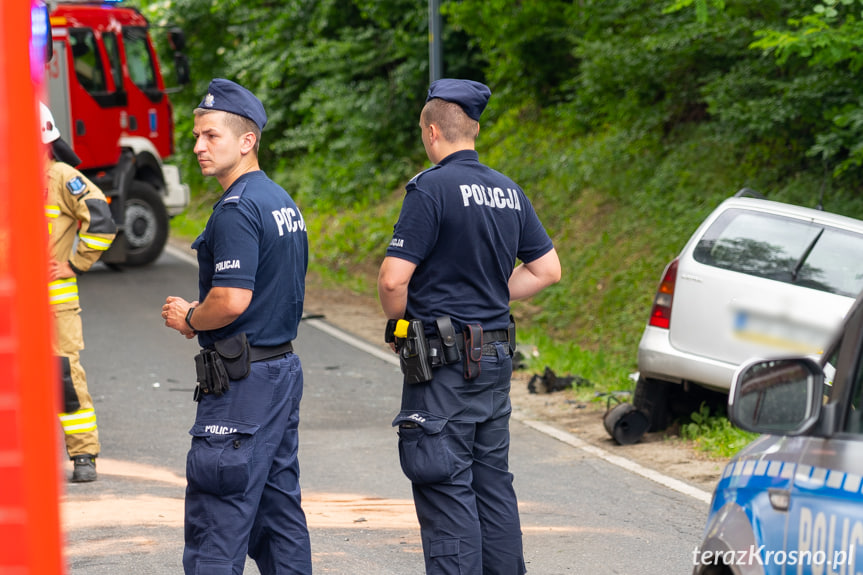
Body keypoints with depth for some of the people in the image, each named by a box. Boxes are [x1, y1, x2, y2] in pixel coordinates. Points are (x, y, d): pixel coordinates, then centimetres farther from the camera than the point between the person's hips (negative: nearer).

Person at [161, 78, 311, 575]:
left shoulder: (237, 209, -17)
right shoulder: (284, 201, 14)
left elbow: (232, 300, -25)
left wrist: (188, 319, -6)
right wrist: (203, 315, 15)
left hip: (242, 380, -10)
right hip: (284, 366, 10)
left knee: (218, 516, -8)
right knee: (279, 507, 13)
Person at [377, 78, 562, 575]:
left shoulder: (432, 187, -14)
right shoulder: (509, 191, 9)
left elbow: (393, 279, -18)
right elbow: (548, 269, 15)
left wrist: (400, 320, 1)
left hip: (443, 364, -7)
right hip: (497, 356, 7)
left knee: (446, 489, -4)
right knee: (494, 485, 14)